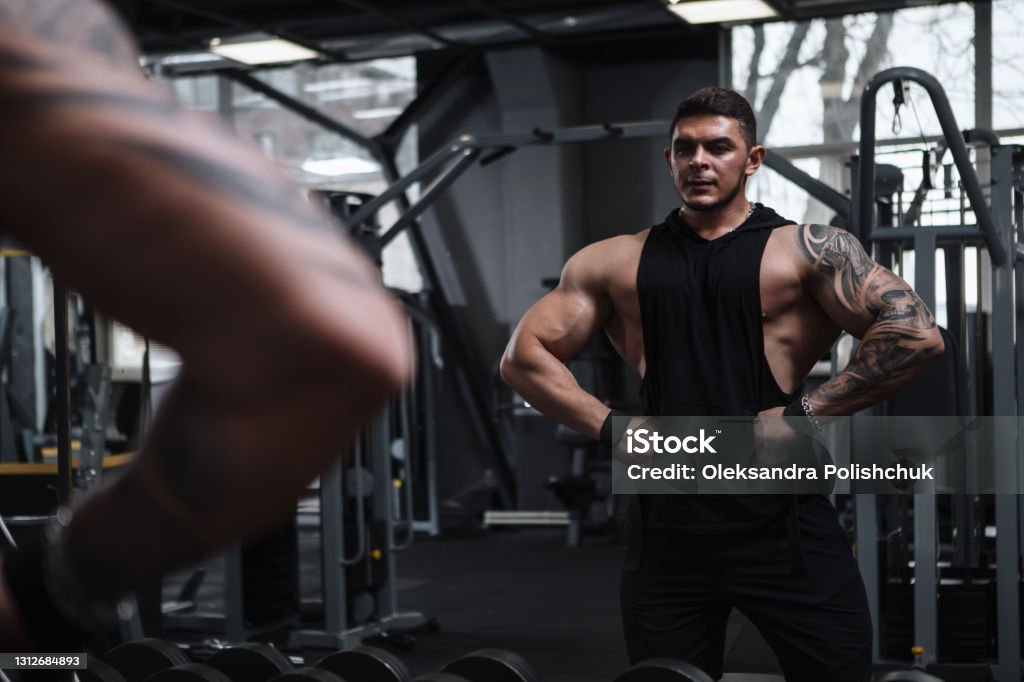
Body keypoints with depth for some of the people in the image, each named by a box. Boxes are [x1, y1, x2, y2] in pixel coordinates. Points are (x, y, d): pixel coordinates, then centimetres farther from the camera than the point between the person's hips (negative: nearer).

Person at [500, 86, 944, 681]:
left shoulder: (808, 251, 1)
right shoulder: (616, 262, 11)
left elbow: (917, 334, -9)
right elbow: (525, 356, 12)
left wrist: (805, 413, -11)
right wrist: (609, 426, -1)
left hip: (781, 519, -3)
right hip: (667, 520, 3)